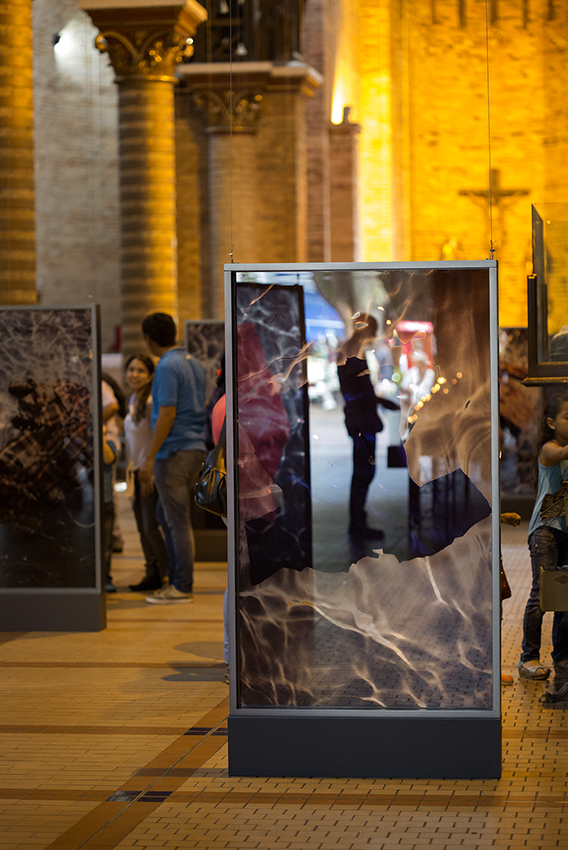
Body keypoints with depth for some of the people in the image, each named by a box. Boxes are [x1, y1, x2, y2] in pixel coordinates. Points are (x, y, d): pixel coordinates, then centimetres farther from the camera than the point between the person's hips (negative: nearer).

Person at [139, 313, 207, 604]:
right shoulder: (195, 364, 13)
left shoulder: (167, 367, -14)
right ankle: (176, 578, 18)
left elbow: (167, 414, -19)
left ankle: (182, 588, 0)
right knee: (167, 515, 17)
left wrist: (150, 459, -17)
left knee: (177, 520, -4)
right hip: (196, 448, 9)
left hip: (174, 451, -9)